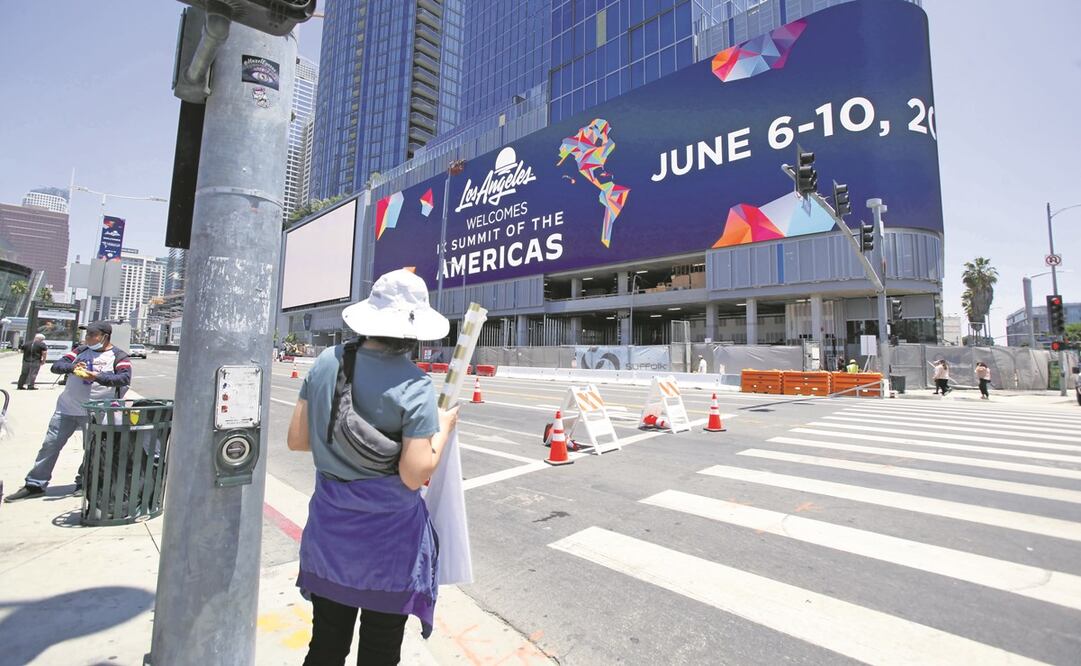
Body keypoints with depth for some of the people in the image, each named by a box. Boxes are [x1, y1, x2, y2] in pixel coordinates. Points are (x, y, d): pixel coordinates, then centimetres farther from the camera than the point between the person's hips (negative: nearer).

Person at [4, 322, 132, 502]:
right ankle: (35, 485, 22)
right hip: (67, 408, 5)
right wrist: (72, 367, -17)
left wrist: (97, 376, -31)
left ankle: (84, 484, 24)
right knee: (50, 445, 9)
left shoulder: (119, 356, -7)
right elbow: (56, 366, 4)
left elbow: (125, 379, -21)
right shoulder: (81, 350, 8)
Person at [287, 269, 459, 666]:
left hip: (330, 522, 5)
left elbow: (296, 439, 1)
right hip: (387, 532, -4)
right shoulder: (413, 385, -22)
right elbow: (414, 475, -22)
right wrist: (444, 428, -7)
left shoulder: (326, 363, -7)